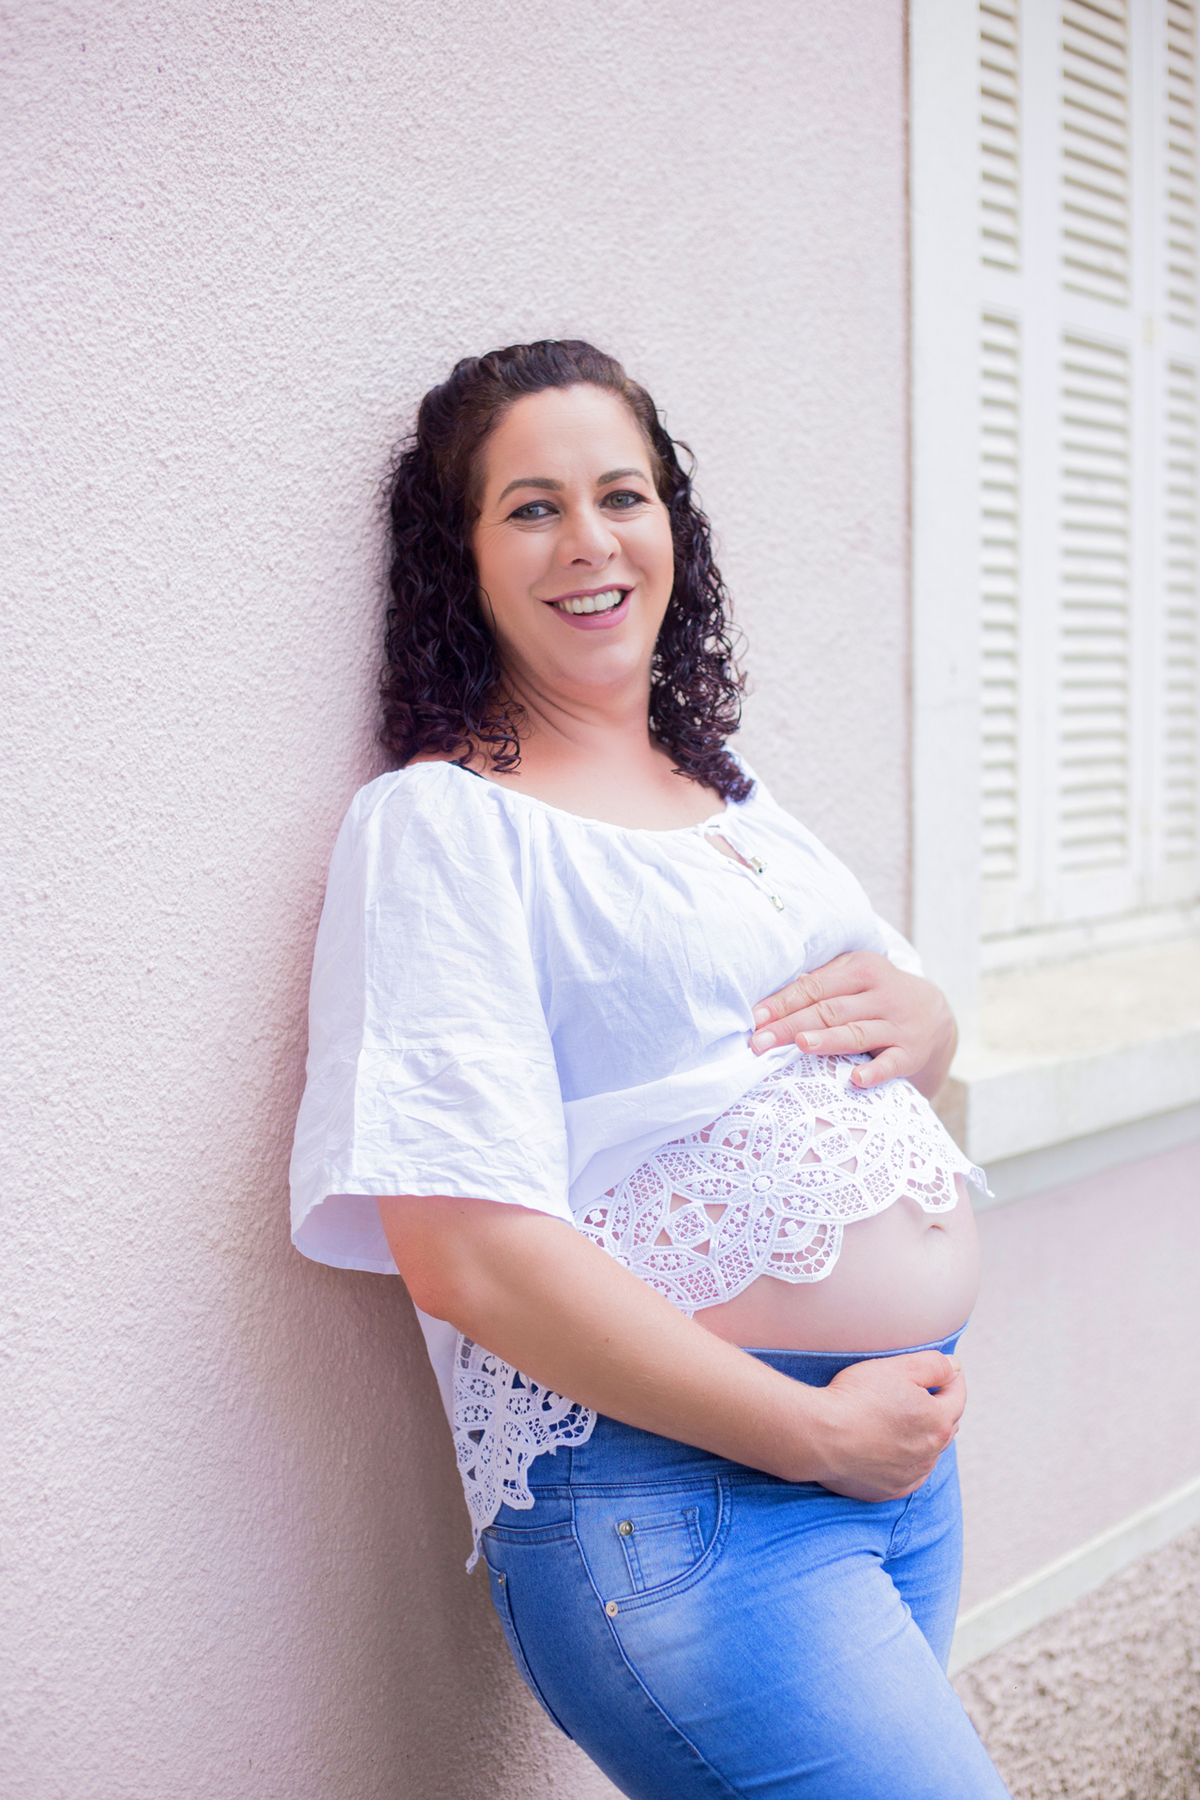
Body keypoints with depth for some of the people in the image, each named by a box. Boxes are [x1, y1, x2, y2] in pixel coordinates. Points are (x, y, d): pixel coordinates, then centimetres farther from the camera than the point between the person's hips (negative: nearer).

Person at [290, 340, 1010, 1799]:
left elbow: (915, 1041, 24)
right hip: (676, 1492, -7)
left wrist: (919, 1017, -1)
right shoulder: (441, 821, -9)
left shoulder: (727, 793, 14)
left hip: (910, 1436, 8)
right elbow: (465, 1253, -19)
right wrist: (818, 1431, -16)